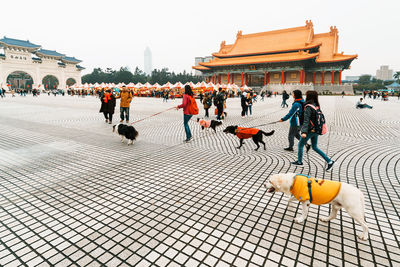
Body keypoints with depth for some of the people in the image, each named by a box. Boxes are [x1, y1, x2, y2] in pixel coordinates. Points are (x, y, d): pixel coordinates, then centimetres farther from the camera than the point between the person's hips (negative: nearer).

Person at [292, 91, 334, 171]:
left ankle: (299, 161, 23)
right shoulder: (316, 106, 6)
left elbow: (306, 121, -25)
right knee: (315, 147, 18)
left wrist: (304, 132, -30)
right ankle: (329, 161, 14)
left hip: (310, 130, -8)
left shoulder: (308, 107, -18)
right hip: (316, 130, 8)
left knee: (300, 145, 11)